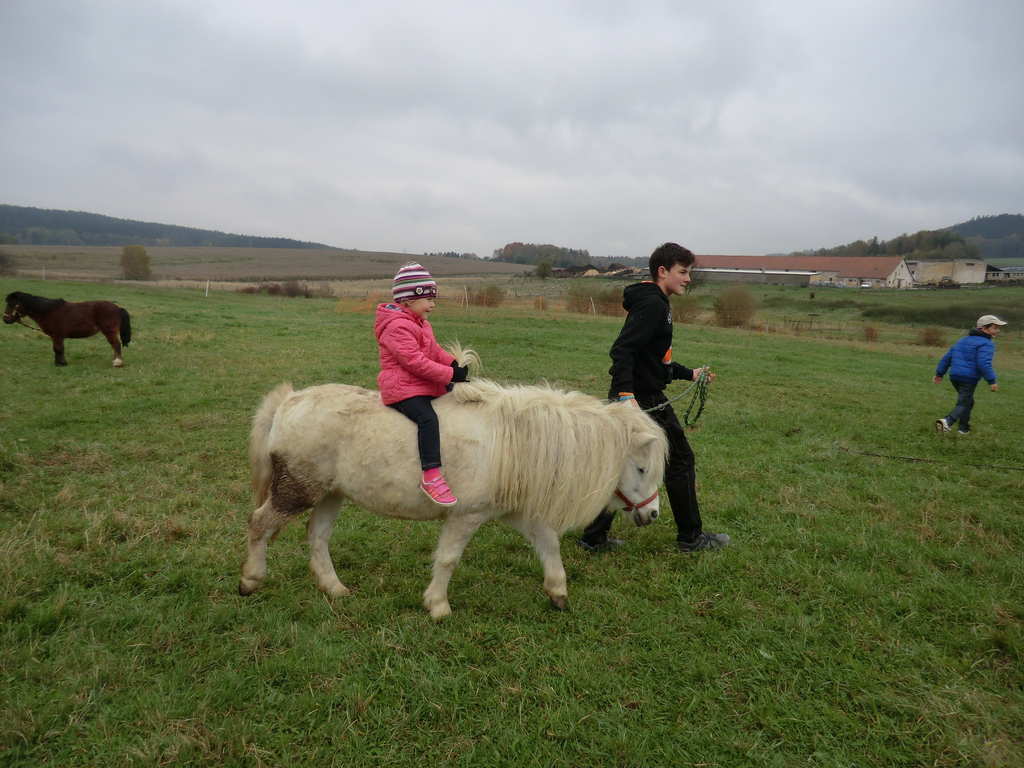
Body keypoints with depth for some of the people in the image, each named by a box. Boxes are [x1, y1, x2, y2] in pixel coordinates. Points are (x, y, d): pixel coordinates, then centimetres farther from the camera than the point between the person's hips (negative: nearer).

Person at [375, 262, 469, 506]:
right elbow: (415, 361, -23)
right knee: (427, 418, -32)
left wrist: (453, 363, 1)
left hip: (425, 386, 11)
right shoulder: (397, 327, -16)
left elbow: (435, 350, 22)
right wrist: (450, 375, -22)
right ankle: (431, 476, -37)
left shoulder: (420, 324, 18)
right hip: (403, 388, -11)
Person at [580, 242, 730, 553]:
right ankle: (691, 537, 21)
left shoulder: (655, 303, 18)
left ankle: (594, 537, 17)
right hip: (644, 399, -10)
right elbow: (622, 350, -27)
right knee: (679, 460, 6)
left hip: (634, 397, 10)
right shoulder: (652, 304, -15)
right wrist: (625, 392, -37)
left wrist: (689, 374, 31)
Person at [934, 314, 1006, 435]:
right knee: (963, 404, -3)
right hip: (969, 379, -8)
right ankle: (947, 422, -25)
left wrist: (939, 373, 19)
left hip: (954, 376, 8)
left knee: (968, 402, 23)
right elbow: (983, 363, -21)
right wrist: (992, 381, -19)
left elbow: (947, 357, 15)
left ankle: (964, 428, 26)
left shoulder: (963, 340, 17)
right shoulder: (986, 344, -8)